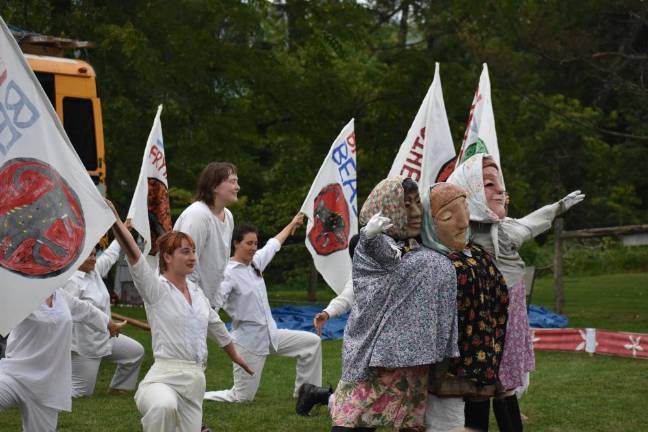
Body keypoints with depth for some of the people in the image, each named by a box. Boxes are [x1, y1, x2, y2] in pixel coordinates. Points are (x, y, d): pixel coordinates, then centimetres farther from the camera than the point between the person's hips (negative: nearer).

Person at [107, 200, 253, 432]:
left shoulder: (196, 291, 14)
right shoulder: (156, 289, -5)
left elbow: (216, 326, 29)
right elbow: (133, 255, -20)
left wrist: (236, 356, 43)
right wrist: (115, 220, -35)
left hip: (196, 379, 7)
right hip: (165, 377, -7)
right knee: (164, 407, -40)